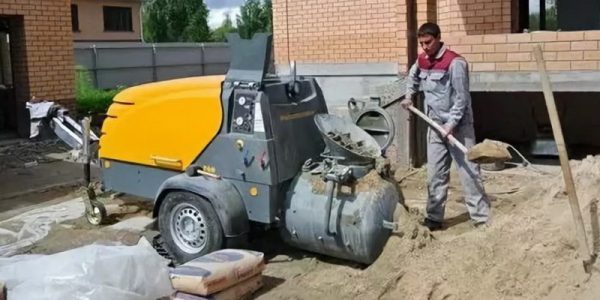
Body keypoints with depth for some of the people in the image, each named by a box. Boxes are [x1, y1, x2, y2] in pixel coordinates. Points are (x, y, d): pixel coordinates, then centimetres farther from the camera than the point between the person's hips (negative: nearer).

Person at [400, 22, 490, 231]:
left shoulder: (455, 62, -17)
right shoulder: (422, 60, 5)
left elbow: (462, 98, -18)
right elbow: (412, 77, 29)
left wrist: (451, 124, -22)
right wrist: (409, 97, 17)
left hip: (458, 126, -7)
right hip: (435, 125, 7)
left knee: (468, 172, -5)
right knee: (435, 174, 10)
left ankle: (482, 219, -1)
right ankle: (434, 218, 20)